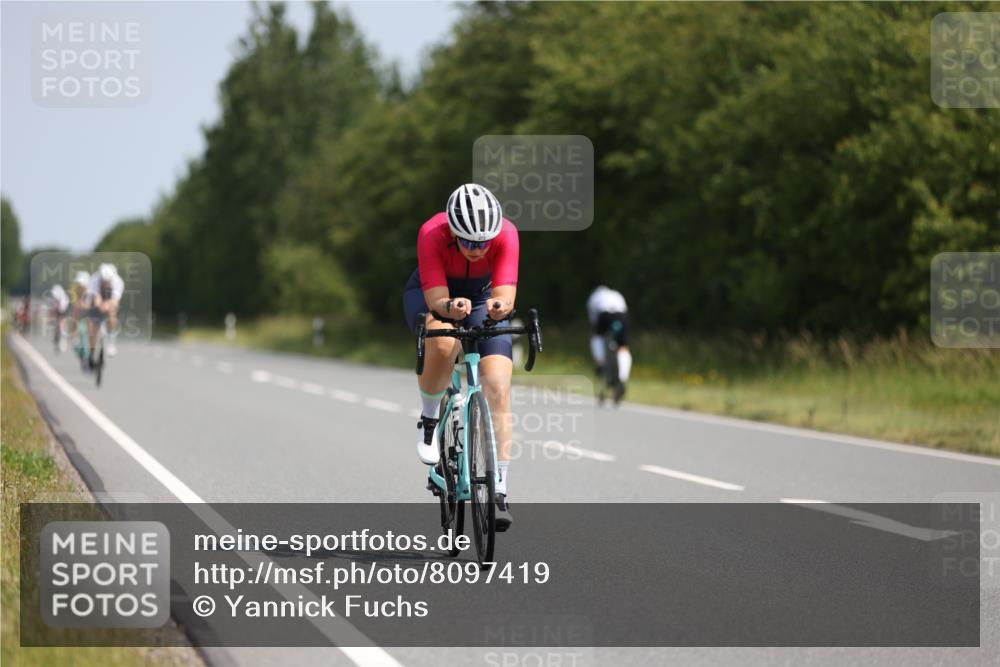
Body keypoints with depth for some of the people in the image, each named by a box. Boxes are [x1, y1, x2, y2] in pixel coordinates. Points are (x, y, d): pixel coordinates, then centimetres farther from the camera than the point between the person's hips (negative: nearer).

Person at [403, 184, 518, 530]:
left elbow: (506, 294, -36)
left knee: (498, 389, -17)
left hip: (481, 296, 2)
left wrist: (500, 305, -59)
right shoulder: (432, 234, -35)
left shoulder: (506, 234, -31)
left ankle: (498, 491, -15)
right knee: (443, 343, -38)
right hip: (430, 294, -1)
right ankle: (429, 419, -9)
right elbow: (436, 299, -36)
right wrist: (451, 307, -58)